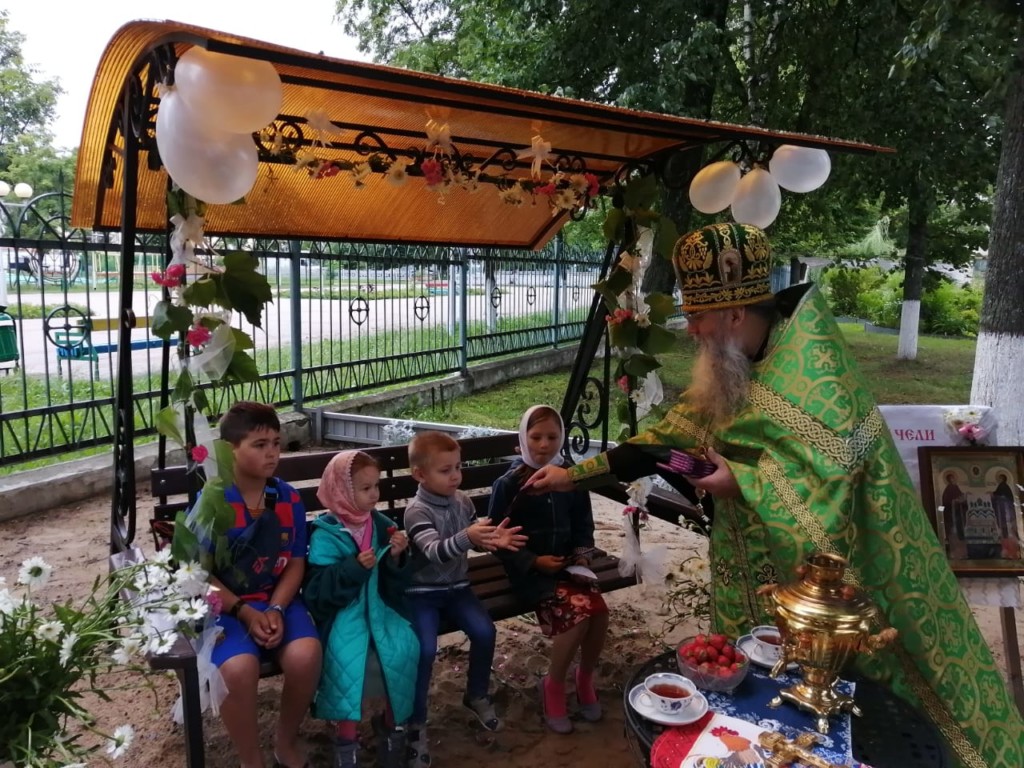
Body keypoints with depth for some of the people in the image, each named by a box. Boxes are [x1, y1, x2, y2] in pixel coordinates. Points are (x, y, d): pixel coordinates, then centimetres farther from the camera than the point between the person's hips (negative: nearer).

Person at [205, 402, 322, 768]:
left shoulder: (289, 498, 1)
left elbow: (295, 564, 4)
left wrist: (276, 609, -12)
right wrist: (244, 612, -16)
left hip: (278, 601, 3)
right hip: (225, 605, -3)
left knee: (305, 654, -26)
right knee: (238, 668, -32)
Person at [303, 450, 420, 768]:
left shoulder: (382, 525, 4)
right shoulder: (325, 534, -6)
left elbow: (394, 583, 8)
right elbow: (318, 589, -12)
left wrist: (397, 557, -12)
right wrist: (355, 567, -23)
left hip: (379, 605, 3)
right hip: (343, 609, -3)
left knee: (404, 650, -21)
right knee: (350, 658, -29)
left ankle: (393, 723, 1)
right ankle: (346, 738, -9)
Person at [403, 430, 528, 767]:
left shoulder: (462, 501, 0)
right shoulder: (416, 511, -19)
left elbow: (476, 539, 8)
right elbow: (435, 552, -33)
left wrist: (494, 538, -15)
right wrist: (466, 537, -51)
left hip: (456, 587, 5)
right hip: (422, 591, -5)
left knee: (484, 630, -13)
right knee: (426, 649, -23)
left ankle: (477, 695, 15)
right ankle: (416, 722, -2)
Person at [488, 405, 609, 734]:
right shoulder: (508, 484, -8)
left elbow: (584, 524, 16)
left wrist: (583, 553, -3)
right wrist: (535, 561, -15)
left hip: (567, 564, 4)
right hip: (528, 569, -4)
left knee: (599, 611, -22)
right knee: (577, 613, -26)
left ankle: (585, 678, 9)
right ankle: (554, 685, 1)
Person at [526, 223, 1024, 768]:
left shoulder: (807, 354, -20)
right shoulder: (723, 370, 2)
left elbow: (838, 448, -23)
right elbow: (670, 437, 5)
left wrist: (741, 481, -18)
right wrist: (575, 475, 3)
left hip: (832, 556, -6)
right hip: (764, 559, 6)